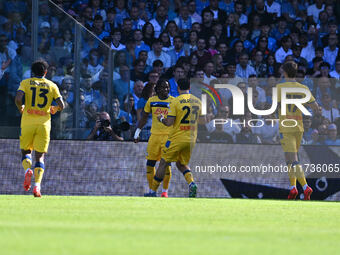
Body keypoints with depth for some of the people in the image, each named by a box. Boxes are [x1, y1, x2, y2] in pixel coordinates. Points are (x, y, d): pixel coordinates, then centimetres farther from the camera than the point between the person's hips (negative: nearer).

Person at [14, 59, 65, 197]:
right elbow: (61, 105, 1)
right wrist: (54, 109, 22)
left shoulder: (26, 83, 4)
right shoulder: (52, 86, 7)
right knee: (40, 156, 2)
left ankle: (27, 170, -17)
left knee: (26, 151, 16)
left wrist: (20, 108, 8)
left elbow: (18, 98, -12)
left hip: (27, 123, 0)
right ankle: (37, 185, -17)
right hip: (44, 123, 0)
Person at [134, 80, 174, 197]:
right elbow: (144, 118, 16)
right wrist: (137, 133, 15)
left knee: (166, 163, -6)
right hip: (155, 135, 2)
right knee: (150, 163, 2)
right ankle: (151, 190, 14)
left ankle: (165, 191, 5)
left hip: (168, 136, -2)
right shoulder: (151, 101, 7)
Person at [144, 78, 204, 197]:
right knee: (181, 164, 19)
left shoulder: (175, 101, -11)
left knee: (163, 163, 7)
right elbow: (202, 120, 15)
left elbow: (169, 122, -15)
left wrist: (161, 119, 5)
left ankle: (153, 191, 13)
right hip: (191, 139, 5)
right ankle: (192, 183, -8)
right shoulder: (197, 101, 5)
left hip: (177, 138, -5)